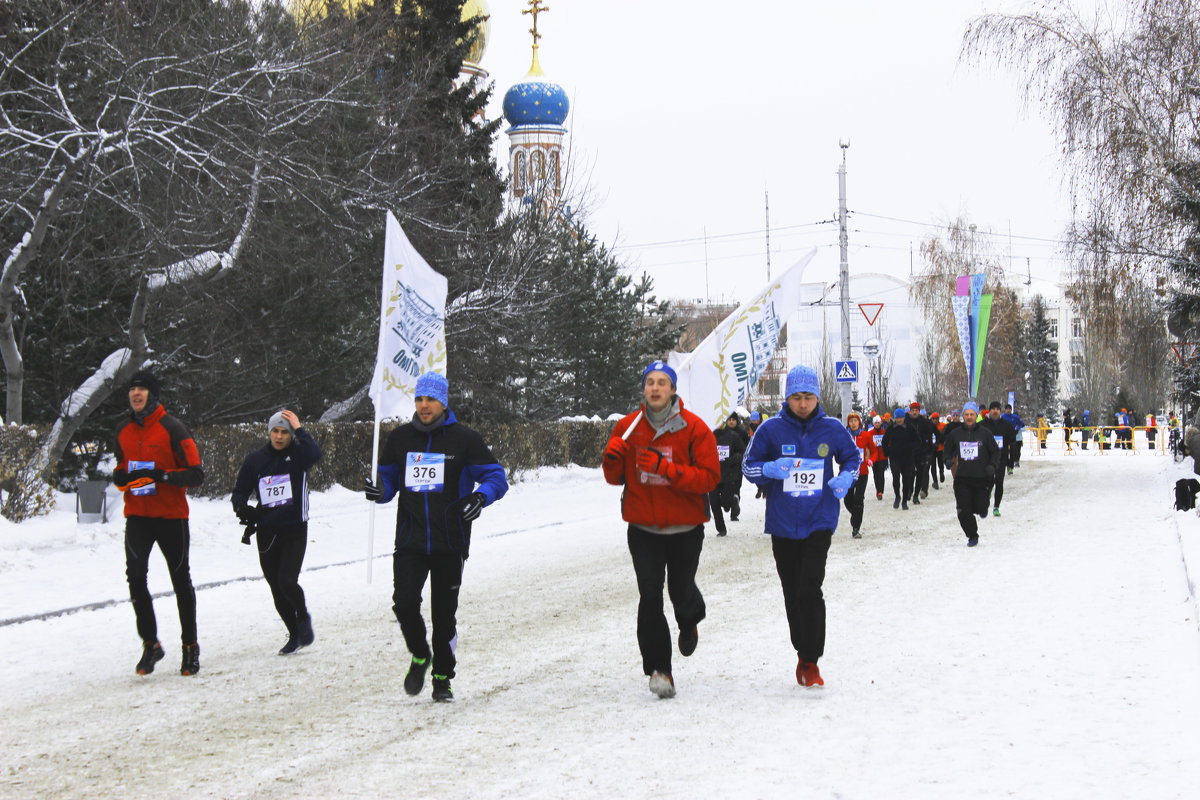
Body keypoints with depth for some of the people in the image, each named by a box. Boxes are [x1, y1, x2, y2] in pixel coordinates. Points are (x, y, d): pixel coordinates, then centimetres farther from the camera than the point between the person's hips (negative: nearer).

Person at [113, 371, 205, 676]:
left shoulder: (172, 429, -9)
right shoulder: (123, 432, 9)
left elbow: (196, 474, -11)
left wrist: (161, 476, -24)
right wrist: (121, 477, -1)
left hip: (171, 515, -3)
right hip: (137, 515, 4)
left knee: (181, 580, 8)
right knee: (135, 575, -14)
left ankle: (190, 646, 21)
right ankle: (150, 644, -2)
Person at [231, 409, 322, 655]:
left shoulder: (298, 455, -2)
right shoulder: (255, 459, 5)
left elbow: (315, 453, -25)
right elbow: (240, 491, 11)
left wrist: (299, 429, -17)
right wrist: (241, 507, -10)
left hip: (295, 533, -3)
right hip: (267, 534, 3)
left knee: (287, 582, -18)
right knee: (277, 590, 8)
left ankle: (303, 616, 12)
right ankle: (295, 635, 25)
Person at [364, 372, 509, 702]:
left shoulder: (463, 439, -2)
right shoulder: (399, 439, 7)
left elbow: (496, 476, 0)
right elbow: (388, 478, 17)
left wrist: (481, 496, -22)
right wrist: (378, 491, -6)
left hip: (450, 543, -2)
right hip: (410, 541, 2)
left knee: (445, 613, 5)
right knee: (404, 602, -14)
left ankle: (443, 678, 22)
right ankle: (420, 655, 14)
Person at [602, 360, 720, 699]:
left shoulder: (694, 428, -7)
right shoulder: (628, 427, 1)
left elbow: (710, 477, -13)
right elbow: (616, 478, 9)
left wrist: (666, 468, -25)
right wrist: (612, 459, -15)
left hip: (685, 528, -1)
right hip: (643, 528, 1)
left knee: (681, 591, 10)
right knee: (650, 596, -7)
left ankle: (689, 623, 48)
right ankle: (659, 668, 0)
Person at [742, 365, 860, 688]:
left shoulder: (832, 429, 0)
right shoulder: (771, 429, -2)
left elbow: (853, 457, 17)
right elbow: (749, 465, 5)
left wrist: (845, 478, -4)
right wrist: (769, 469, -17)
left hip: (819, 521, -1)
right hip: (783, 524, 2)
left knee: (810, 590, -15)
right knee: (792, 593, 9)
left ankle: (810, 661, -7)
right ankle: (803, 652, 28)